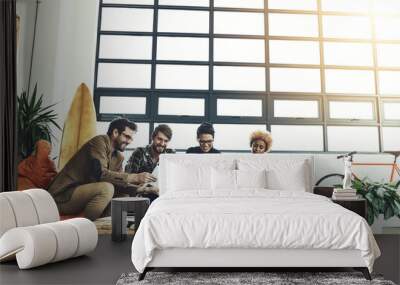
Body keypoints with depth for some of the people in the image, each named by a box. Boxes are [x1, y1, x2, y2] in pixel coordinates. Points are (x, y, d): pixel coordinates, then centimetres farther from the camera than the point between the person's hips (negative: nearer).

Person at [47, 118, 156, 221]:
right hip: (63, 196, -8)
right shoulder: (99, 142, -13)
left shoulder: (118, 157, 11)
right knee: (106, 188, -28)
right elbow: (100, 173, -26)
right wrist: (135, 177, -26)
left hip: (84, 194, 8)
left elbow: (119, 183, 7)